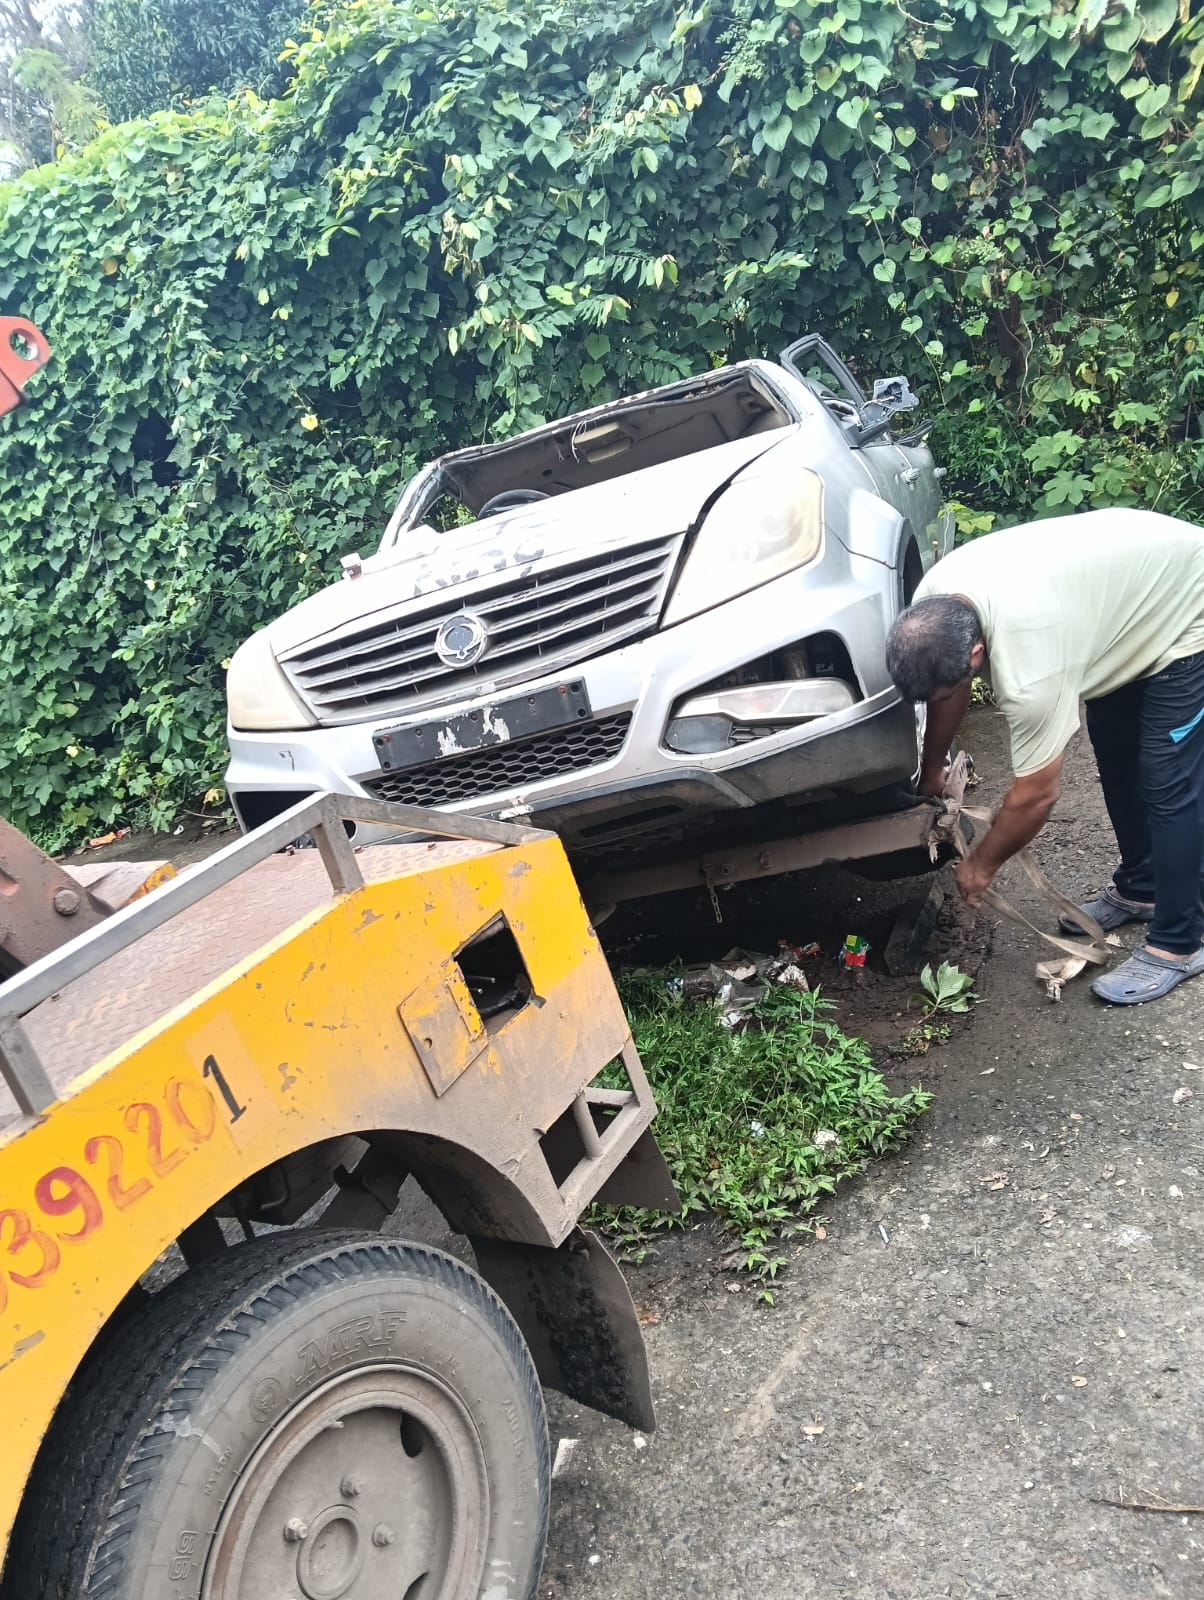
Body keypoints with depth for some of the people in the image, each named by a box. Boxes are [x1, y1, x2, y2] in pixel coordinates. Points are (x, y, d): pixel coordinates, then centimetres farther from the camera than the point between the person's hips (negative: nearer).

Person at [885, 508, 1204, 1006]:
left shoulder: (1027, 663, -41)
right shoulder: (931, 607, -19)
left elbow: (1035, 795, -27)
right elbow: (945, 688, 4)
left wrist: (981, 865, -11)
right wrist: (932, 770, 15)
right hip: (1135, 577, 9)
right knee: (1115, 754, 16)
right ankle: (1139, 889, 33)